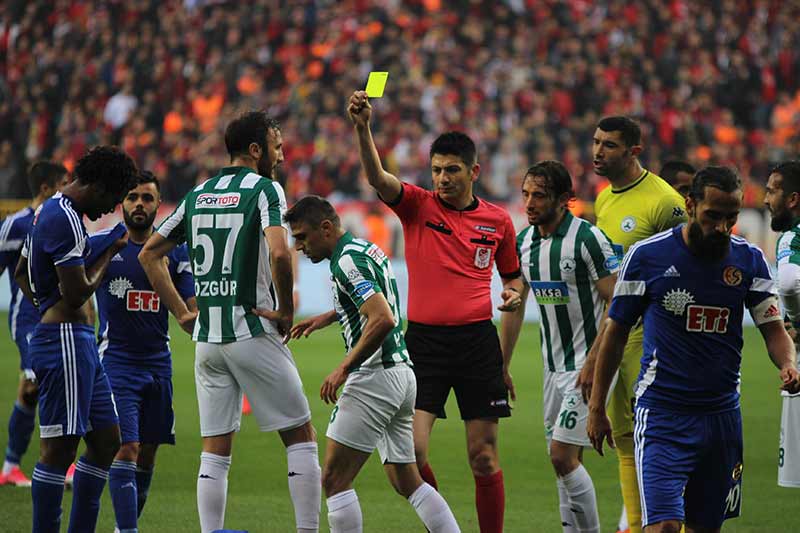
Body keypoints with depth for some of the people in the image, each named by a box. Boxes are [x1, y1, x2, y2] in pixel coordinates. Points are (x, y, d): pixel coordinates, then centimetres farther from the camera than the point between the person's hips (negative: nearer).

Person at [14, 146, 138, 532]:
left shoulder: (50, 212, 18)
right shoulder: (65, 220, -15)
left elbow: (21, 273, 30)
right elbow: (78, 293, -19)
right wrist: (109, 253, -6)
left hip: (79, 342, 11)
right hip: (65, 341, -11)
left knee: (106, 440, 12)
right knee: (59, 448, -9)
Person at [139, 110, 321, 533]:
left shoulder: (197, 196, 12)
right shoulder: (264, 189, -7)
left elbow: (149, 254, 15)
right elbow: (278, 252, -23)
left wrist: (181, 312, 15)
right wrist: (286, 310, -11)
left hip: (207, 339, 6)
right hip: (254, 334, -6)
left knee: (214, 451, 7)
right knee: (300, 436, 4)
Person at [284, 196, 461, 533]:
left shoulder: (348, 261, -15)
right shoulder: (367, 250, 16)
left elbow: (383, 320, -27)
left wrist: (343, 369, -22)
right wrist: (326, 318, 30)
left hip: (375, 377, -10)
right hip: (402, 374, 10)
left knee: (334, 480, -8)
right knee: (407, 483, 15)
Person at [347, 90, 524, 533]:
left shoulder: (497, 221, 7)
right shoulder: (417, 206, 2)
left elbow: (512, 274, 23)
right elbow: (377, 177, -17)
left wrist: (514, 293, 0)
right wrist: (362, 128, -33)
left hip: (478, 340, 1)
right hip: (424, 340, -1)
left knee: (484, 457, 2)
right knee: (410, 450, -10)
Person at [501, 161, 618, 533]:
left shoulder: (587, 238, -16)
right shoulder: (523, 242, 6)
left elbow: (616, 301, -15)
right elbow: (515, 307, 16)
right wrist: (501, 369, 16)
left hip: (589, 363, -7)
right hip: (554, 365, 7)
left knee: (563, 456, -13)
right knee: (563, 460, 9)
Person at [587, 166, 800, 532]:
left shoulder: (749, 260, 3)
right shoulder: (647, 255, -6)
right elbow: (616, 333, 3)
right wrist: (596, 409, 4)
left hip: (722, 415, 4)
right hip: (662, 415, -4)